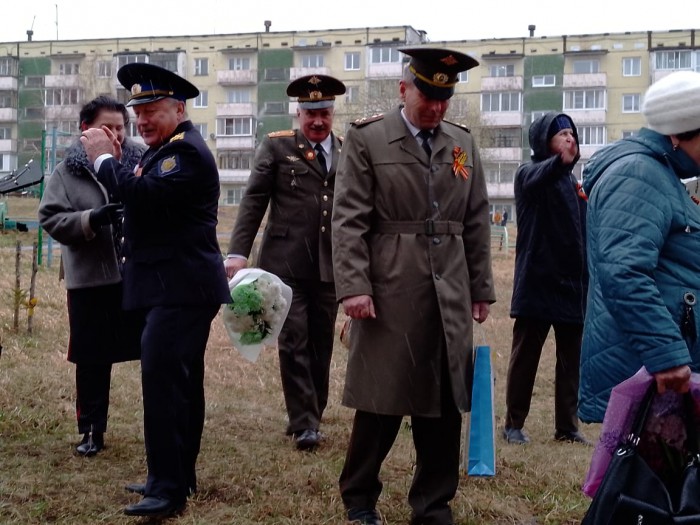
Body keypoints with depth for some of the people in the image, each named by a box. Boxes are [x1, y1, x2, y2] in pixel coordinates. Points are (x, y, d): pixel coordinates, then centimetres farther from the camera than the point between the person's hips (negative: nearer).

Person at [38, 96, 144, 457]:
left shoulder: (141, 162, 3)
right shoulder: (67, 171, 1)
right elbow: (50, 219, -5)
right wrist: (91, 220, -21)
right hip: (90, 280, 0)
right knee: (93, 360, 9)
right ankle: (92, 431, 22)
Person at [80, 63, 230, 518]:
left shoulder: (186, 150, -14)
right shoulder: (168, 149, 18)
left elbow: (143, 195, -27)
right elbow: (142, 202, 13)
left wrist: (105, 158, -14)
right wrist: (114, 161, 1)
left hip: (180, 291, -11)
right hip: (175, 288, 11)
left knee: (162, 378, -15)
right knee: (181, 382, 16)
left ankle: (168, 488, -12)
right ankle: (180, 477, 27)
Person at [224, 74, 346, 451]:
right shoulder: (276, 146, 4)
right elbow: (254, 201, -1)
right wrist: (238, 252, -10)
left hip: (330, 265, 3)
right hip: (286, 262, -3)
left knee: (321, 345, 9)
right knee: (294, 343, -4)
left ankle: (310, 417, 22)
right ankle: (303, 423, 2)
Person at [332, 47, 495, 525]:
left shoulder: (464, 143, 13)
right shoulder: (366, 139, 0)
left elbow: (477, 223, 15)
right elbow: (349, 220, -5)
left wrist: (482, 288, 11)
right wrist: (353, 286, -14)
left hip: (451, 297, 4)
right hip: (390, 293, -4)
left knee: (445, 405, 6)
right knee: (382, 401, 3)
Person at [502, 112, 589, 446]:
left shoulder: (572, 182, 16)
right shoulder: (529, 173, -5)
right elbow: (536, 179, -32)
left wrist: (588, 279, 14)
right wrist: (560, 161, -54)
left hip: (572, 284, 7)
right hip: (536, 283, -6)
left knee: (571, 360, 8)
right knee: (525, 356, 2)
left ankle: (567, 426, 15)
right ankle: (514, 424, 11)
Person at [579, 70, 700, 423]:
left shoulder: (658, 173, 19)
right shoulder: (637, 175, -15)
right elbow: (622, 274, -28)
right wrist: (666, 354, -32)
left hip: (655, 367, 11)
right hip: (643, 371, -11)